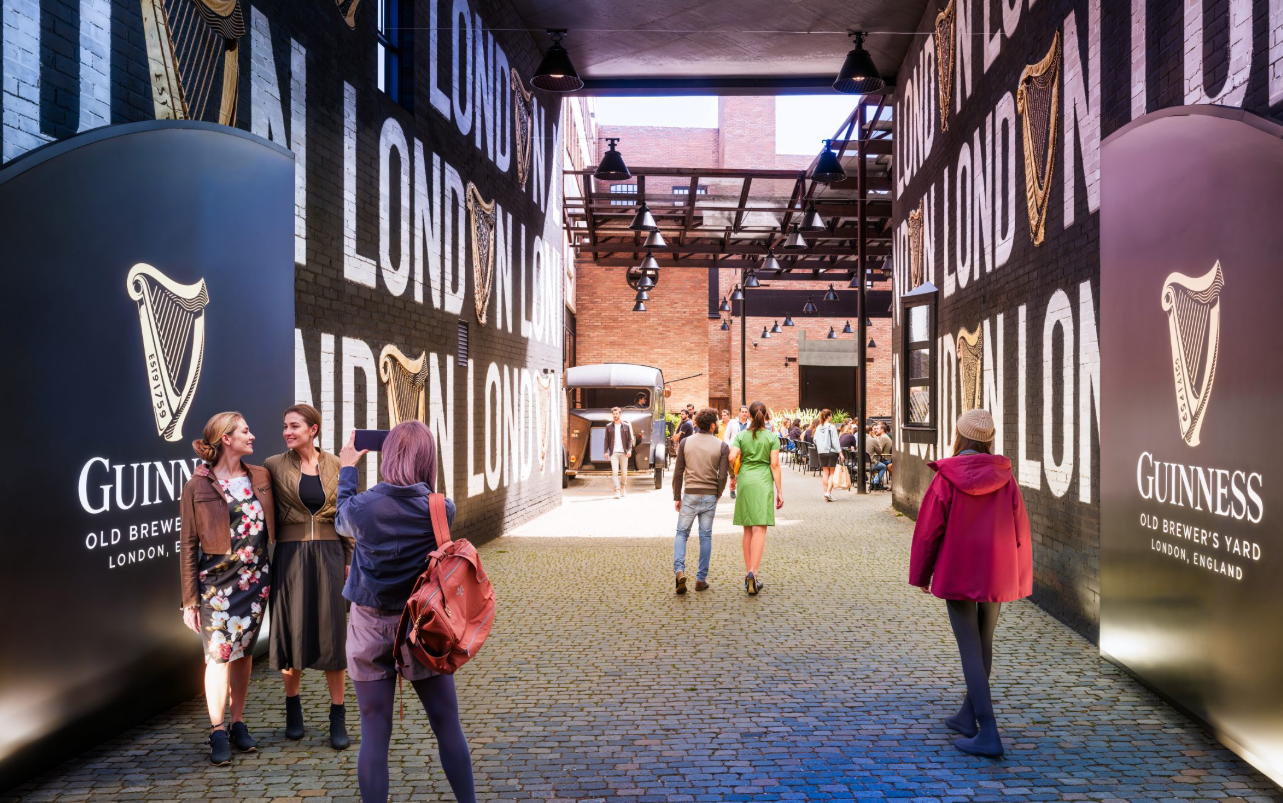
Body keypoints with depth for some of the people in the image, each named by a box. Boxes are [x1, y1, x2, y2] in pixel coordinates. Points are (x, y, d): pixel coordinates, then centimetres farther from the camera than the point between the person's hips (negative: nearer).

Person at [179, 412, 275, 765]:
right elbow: (188, 545, -4)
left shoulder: (261, 477, 5)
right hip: (217, 580, -4)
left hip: (256, 578, 4)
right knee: (218, 654, -2)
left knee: (244, 651, 11)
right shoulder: (198, 487, -6)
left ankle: (239, 724, 22)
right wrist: (190, 599, -5)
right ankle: (218, 733, 10)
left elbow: (273, 526, 13)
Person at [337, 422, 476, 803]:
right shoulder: (443, 509, -13)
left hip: (370, 628, 0)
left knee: (375, 733, 8)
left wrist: (347, 469, 23)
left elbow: (342, 522, 12)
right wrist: (418, 469, 16)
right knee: (448, 727, 11)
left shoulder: (362, 507, -13)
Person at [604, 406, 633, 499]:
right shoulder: (609, 426, 7)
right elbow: (606, 440, 7)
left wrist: (629, 450, -7)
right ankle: (617, 491, -12)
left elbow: (630, 439, 5)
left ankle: (623, 488, 27)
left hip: (623, 453, 1)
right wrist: (606, 451, -2)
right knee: (614, 471, -11)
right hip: (614, 453, -1)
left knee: (624, 472, 7)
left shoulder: (626, 426, 6)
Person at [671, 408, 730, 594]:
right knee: (705, 537, 9)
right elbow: (722, 475, -7)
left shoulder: (685, 443, -1)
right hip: (710, 496, 0)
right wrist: (718, 494, 10)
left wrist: (677, 497, 6)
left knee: (682, 533, 11)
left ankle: (679, 570, -10)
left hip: (690, 495, 0)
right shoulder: (722, 446, -4)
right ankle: (701, 579, 12)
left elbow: (678, 473, -1)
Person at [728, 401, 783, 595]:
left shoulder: (741, 436, 4)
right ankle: (753, 573, -20)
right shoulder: (772, 437, 0)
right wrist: (780, 491, -1)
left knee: (748, 530, 12)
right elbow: (774, 465, -4)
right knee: (760, 530, -6)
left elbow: (731, 458, -7)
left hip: (745, 482, 3)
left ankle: (748, 574, 16)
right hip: (763, 484, -3)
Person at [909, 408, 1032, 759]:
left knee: (970, 651, -2)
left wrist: (921, 575, 5)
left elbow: (928, 529, -8)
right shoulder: (1004, 477, -1)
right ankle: (968, 716, 31)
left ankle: (987, 734, -7)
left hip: (958, 575, -4)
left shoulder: (946, 478, -11)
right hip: (997, 576, 4)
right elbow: (1020, 529, 2)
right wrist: (1019, 578, 13)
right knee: (984, 646, 18)